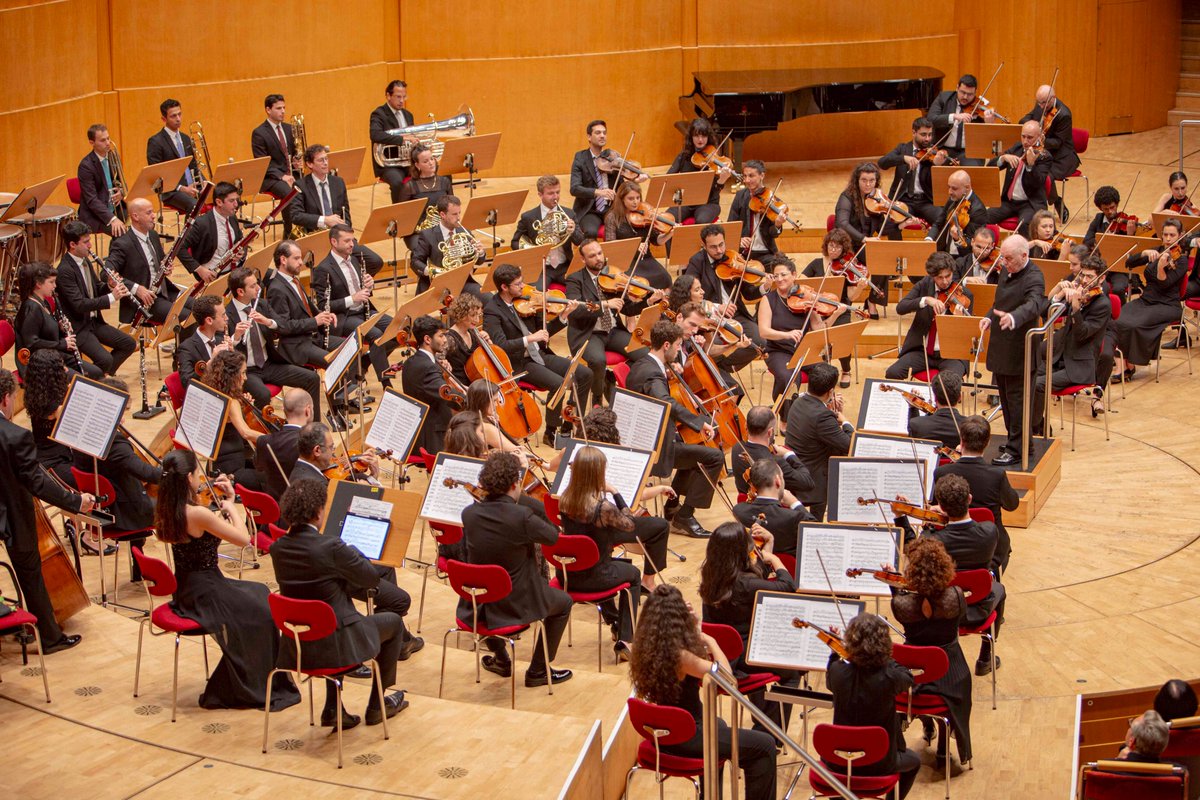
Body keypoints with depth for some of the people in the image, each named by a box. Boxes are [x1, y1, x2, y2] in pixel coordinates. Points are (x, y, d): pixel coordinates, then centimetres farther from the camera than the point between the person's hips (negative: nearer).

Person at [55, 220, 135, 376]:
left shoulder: (85, 261, 7)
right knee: (105, 359, -25)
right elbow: (79, 305, -26)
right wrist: (111, 297, -26)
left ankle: (105, 374, 18)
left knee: (129, 344, 4)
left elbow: (97, 289, 18)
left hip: (94, 321, 9)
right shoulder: (65, 270, -21)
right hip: (77, 327, -9)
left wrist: (110, 286, -5)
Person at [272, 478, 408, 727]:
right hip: (334, 644, -6)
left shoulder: (277, 549, -2)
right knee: (393, 622, 21)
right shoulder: (331, 547, -21)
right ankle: (377, 705, 29)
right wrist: (352, 551, 9)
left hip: (297, 648, 6)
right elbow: (372, 577, -8)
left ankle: (332, 710, 29)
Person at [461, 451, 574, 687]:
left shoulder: (468, 513, -10)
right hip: (514, 605, -4)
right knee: (563, 602, 23)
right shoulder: (522, 517, -25)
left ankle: (500, 659, 48)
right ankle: (538, 670, 24)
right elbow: (553, 536, -7)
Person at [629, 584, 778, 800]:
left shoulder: (647, 645, -4)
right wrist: (710, 641, -8)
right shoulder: (678, 655, -29)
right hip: (683, 738, -9)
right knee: (764, 746, -2)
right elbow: (725, 674, -21)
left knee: (717, 724, 40)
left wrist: (696, 633, -2)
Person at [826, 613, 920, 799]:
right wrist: (885, 659, 7)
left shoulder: (839, 672, -19)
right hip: (879, 764, -2)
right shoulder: (889, 677, -25)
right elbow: (908, 678, 0)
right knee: (913, 762, 31)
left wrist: (834, 652, 14)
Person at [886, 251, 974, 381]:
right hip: (922, 351, 3)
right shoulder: (924, 285, 3)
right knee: (892, 373, -20)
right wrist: (925, 300, -25)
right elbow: (900, 308, -10)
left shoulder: (964, 294, -5)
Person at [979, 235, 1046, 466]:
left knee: (1016, 398, -3)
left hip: (1018, 351, -9)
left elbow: (1033, 305, -40)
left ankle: (1017, 449, 5)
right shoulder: (1006, 271, 8)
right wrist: (990, 317, 3)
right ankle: (1015, 440, 33)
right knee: (1006, 396, 19)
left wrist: (1013, 318, -59)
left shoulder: (1034, 279, -20)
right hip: (1001, 348, 9)